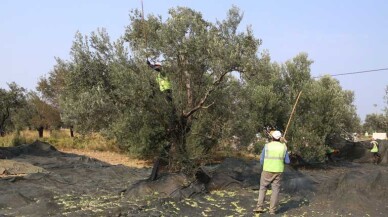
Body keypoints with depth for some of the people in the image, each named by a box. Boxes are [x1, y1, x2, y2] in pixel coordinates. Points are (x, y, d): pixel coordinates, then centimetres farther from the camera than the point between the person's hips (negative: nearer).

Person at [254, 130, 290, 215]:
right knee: (275, 190, 7)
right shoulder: (283, 147, -1)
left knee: (263, 188, 11)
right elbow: (287, 161, 4)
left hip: (267, 171, -1)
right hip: (278, 172, 1)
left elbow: (262, 160, -2)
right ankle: (272, 210, 3)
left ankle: (259, 207, 3)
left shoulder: (267, 146, -6)